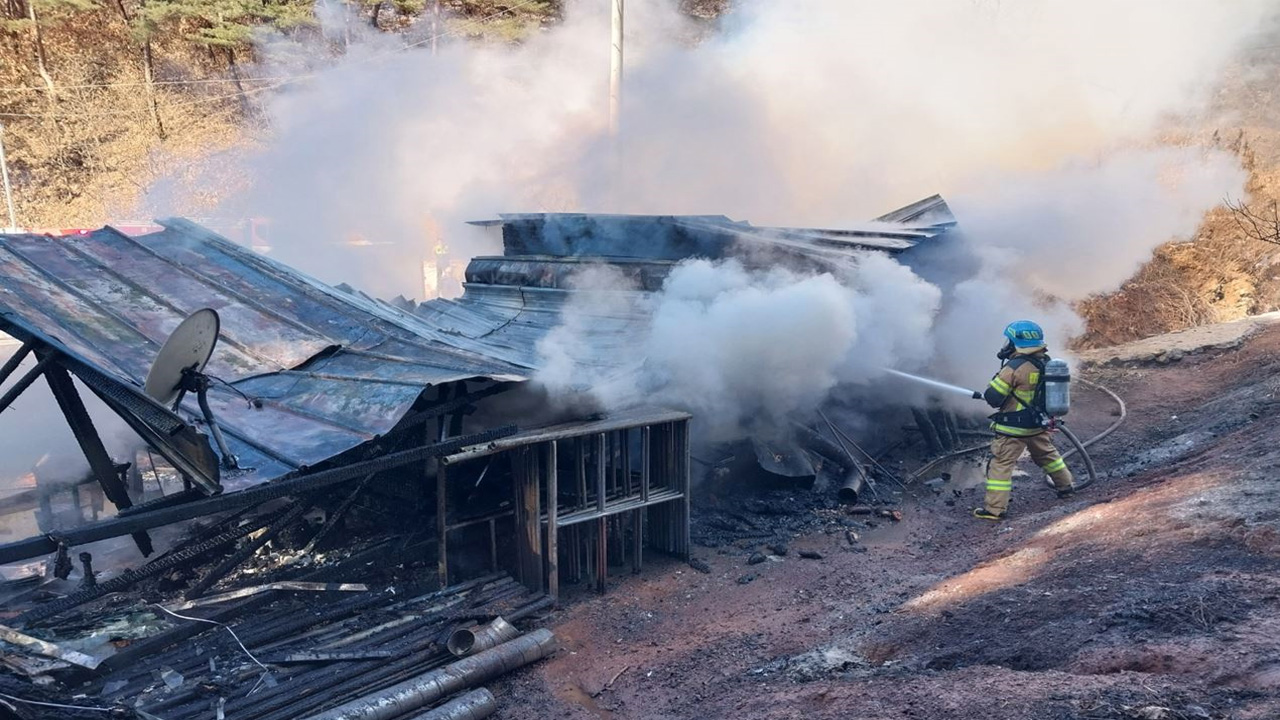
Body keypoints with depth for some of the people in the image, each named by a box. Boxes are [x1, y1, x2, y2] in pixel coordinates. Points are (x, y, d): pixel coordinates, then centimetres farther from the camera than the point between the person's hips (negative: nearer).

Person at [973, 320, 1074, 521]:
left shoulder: (1014, 368, -23)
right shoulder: (1045, 362, -1)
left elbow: (993, 397, -19)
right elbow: (1043, 391, 13)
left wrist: (986, 393, 2)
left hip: (1014, 428, -7)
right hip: (1039, 424, 8)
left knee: (1000, 463, -2)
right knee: (1047, 454, 29)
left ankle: (994, 508, -2)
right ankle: (1066, 485, 46)